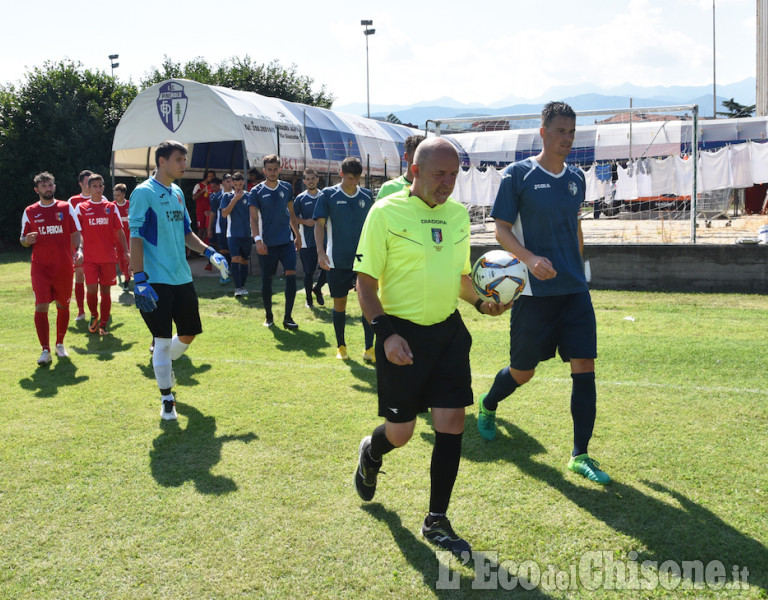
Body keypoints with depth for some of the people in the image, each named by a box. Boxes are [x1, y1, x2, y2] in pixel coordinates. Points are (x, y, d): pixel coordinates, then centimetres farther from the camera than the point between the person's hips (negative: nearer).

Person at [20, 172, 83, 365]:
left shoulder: (66, 208, 5)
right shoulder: (30, 212, 7)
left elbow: (76, 233, 4)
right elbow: (23, 239, 12)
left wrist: (79, 250, -14)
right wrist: (27, 240, -12)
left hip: (64, 267, 0)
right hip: (40, 268, 0)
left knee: (63, 306, 9)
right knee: (41, 307, -11)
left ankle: (60, 345, 26)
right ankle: (45, 350, -8)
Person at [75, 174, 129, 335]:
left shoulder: (111, 207, 8)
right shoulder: (81, 208, 4)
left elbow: (119, 231, 10)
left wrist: (125, 251, 2)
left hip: (108, 257, 1)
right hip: (89, 257, -1)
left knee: (105, 291, 3)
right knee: (91, 289, -11)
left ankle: (103, 325, 12)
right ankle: (94, 316, 16)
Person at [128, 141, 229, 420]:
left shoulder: (177, 193, 13)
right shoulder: (144, 193, -11)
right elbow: (135, 238, -15)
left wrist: (209, 252, 9)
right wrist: (140, 280, -21)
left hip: (182, 278, 7)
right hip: (157, 282, -7)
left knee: (188, 333, 12)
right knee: (163, 340, -3)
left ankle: (164, 362, 43)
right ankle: (167, 400, 11)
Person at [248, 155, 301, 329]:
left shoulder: (287, 188, 7)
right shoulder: (256, 192, -3)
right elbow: (253, 218, -7)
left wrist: (297, 235, 18)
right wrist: (258, 239, -19)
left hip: (286, 241, 2)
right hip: (267, 243, -2)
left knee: (291, 275, -10)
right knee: (266, 280, 6)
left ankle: (287, 317, -3)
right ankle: (269, 315, 23)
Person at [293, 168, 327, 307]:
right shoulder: (300, 198, 0)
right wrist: (305, 221, -15)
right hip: (307, 242, -2)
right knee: (309, 272, 2)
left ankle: (317, 288, 27)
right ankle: (309, 299, 18)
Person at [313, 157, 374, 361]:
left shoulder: (367, 196, 5)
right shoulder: (328, 195, -3)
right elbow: (319, 223, -5)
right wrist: (320, 251, -16)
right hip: (338, 260, -2)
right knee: (339, 304, 7)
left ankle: (369, 349, -1)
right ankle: (341, 346, 23)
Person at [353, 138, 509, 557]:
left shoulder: (458, 213, 8)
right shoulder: (386, 212, -10)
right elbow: (365, 282, -9)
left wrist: (481, 301, 1)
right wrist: (385, 333, -21)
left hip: (449, 330, 5)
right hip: (402, 334, -5)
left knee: (451, 424, 0)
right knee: (400, 432, 4)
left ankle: (436, 521, 15)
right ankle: (370, 455, 42)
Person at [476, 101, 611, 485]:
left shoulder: (576, 178, 11)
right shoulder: (517, 175, -6)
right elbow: (502, 229, -7)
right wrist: (530, 259, -23)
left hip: (574, 290, 5)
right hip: (534, 291, -4)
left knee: (584, 366, -3)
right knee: (522, 372, 7)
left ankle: (580, 456, 6)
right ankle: (488, 405, 41)